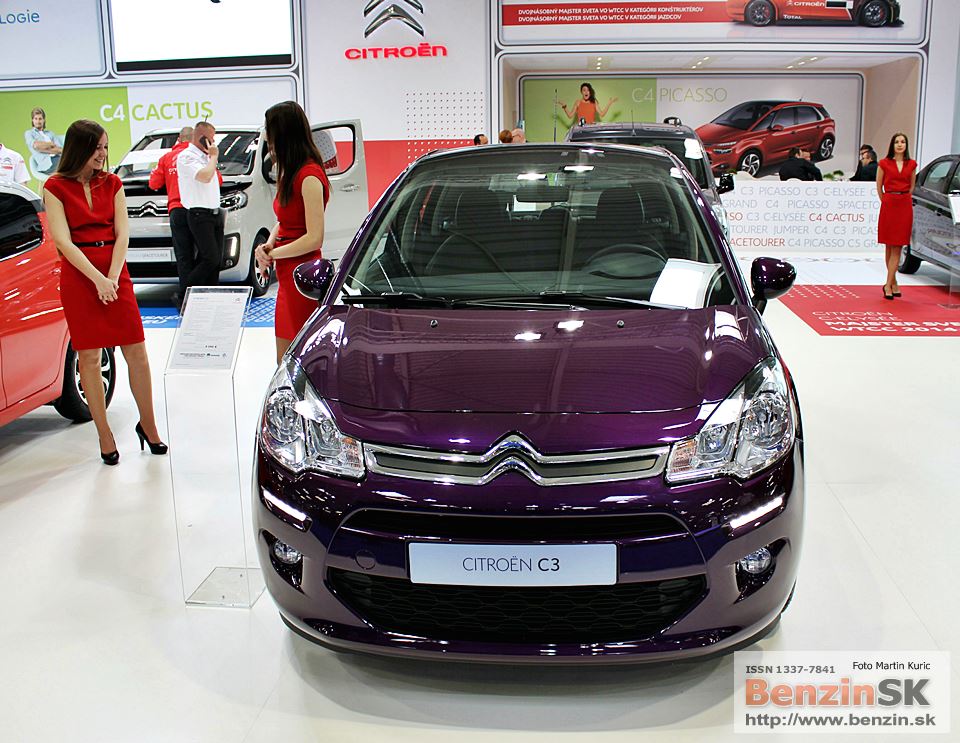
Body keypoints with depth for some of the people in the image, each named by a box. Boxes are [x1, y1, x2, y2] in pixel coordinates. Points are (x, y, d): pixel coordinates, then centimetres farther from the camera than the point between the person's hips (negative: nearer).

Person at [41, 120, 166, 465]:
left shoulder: (112, 183, 9)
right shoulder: (55, 187, -1)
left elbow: (122, 234, 3)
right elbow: (63, 242, -8)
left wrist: (113, 278, -10)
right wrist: (98, 280, -16)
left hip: (115, 272, 3)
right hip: (79, 275, -3)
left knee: (136, 352, 0)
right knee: (89, 357, 2)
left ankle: (148, 425, 14)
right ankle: (104, 435, 10)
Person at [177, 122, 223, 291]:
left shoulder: (205, 156, 18)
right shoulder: (187, 156, -9)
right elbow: (205, 176, -23)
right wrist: (213, 156, -10)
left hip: (215, 213, 9)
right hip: (200, 215, -9)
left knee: (216, 259, 7)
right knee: (211, 259, -15)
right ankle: (185, 295, -6)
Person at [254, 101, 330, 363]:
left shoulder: (309, 176, -17)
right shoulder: (291, 172, 14)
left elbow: (314, 238, -20)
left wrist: (272, 253, -10)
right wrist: (268, 245, 2)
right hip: (287, 276, 10)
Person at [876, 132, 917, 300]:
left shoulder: (911, 164, 7)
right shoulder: (884, 163, 2)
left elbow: (912, 186, 17)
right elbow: (879, 187, 7)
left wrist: (904, 199, 10)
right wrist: (886, 201, 5)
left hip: (905, 206, 1)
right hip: (888, 205, -1)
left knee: (897, 247, -3)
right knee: (889, 247, 2)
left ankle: (888, 284, -5)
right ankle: (894, 283, 12)